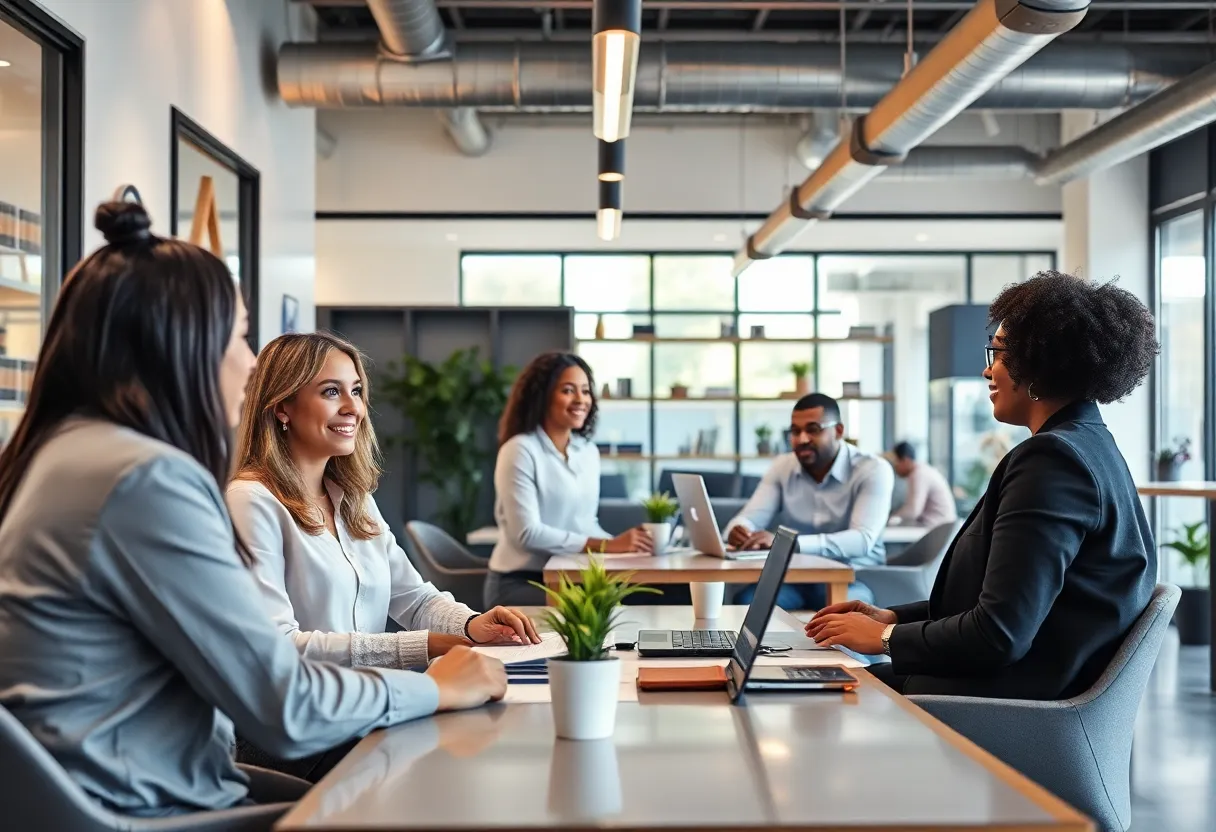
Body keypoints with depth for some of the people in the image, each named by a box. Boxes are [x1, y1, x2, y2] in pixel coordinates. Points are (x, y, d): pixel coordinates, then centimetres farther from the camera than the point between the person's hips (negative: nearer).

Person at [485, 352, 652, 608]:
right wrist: (607, 545, -22)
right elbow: (527, 533, -20)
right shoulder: (520, 450, -12)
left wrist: (623, 545, -7)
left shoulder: (589, 451, 10)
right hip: (519, 584, -6)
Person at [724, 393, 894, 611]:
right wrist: (738, 532, -30)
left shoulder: (873, 470, -9)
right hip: (794, 577, 4)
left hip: (852, 579, -3)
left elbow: (862, 539, -24)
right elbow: (751, 518, -1)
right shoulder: (782, 467, 7)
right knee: (746, 601, -29)